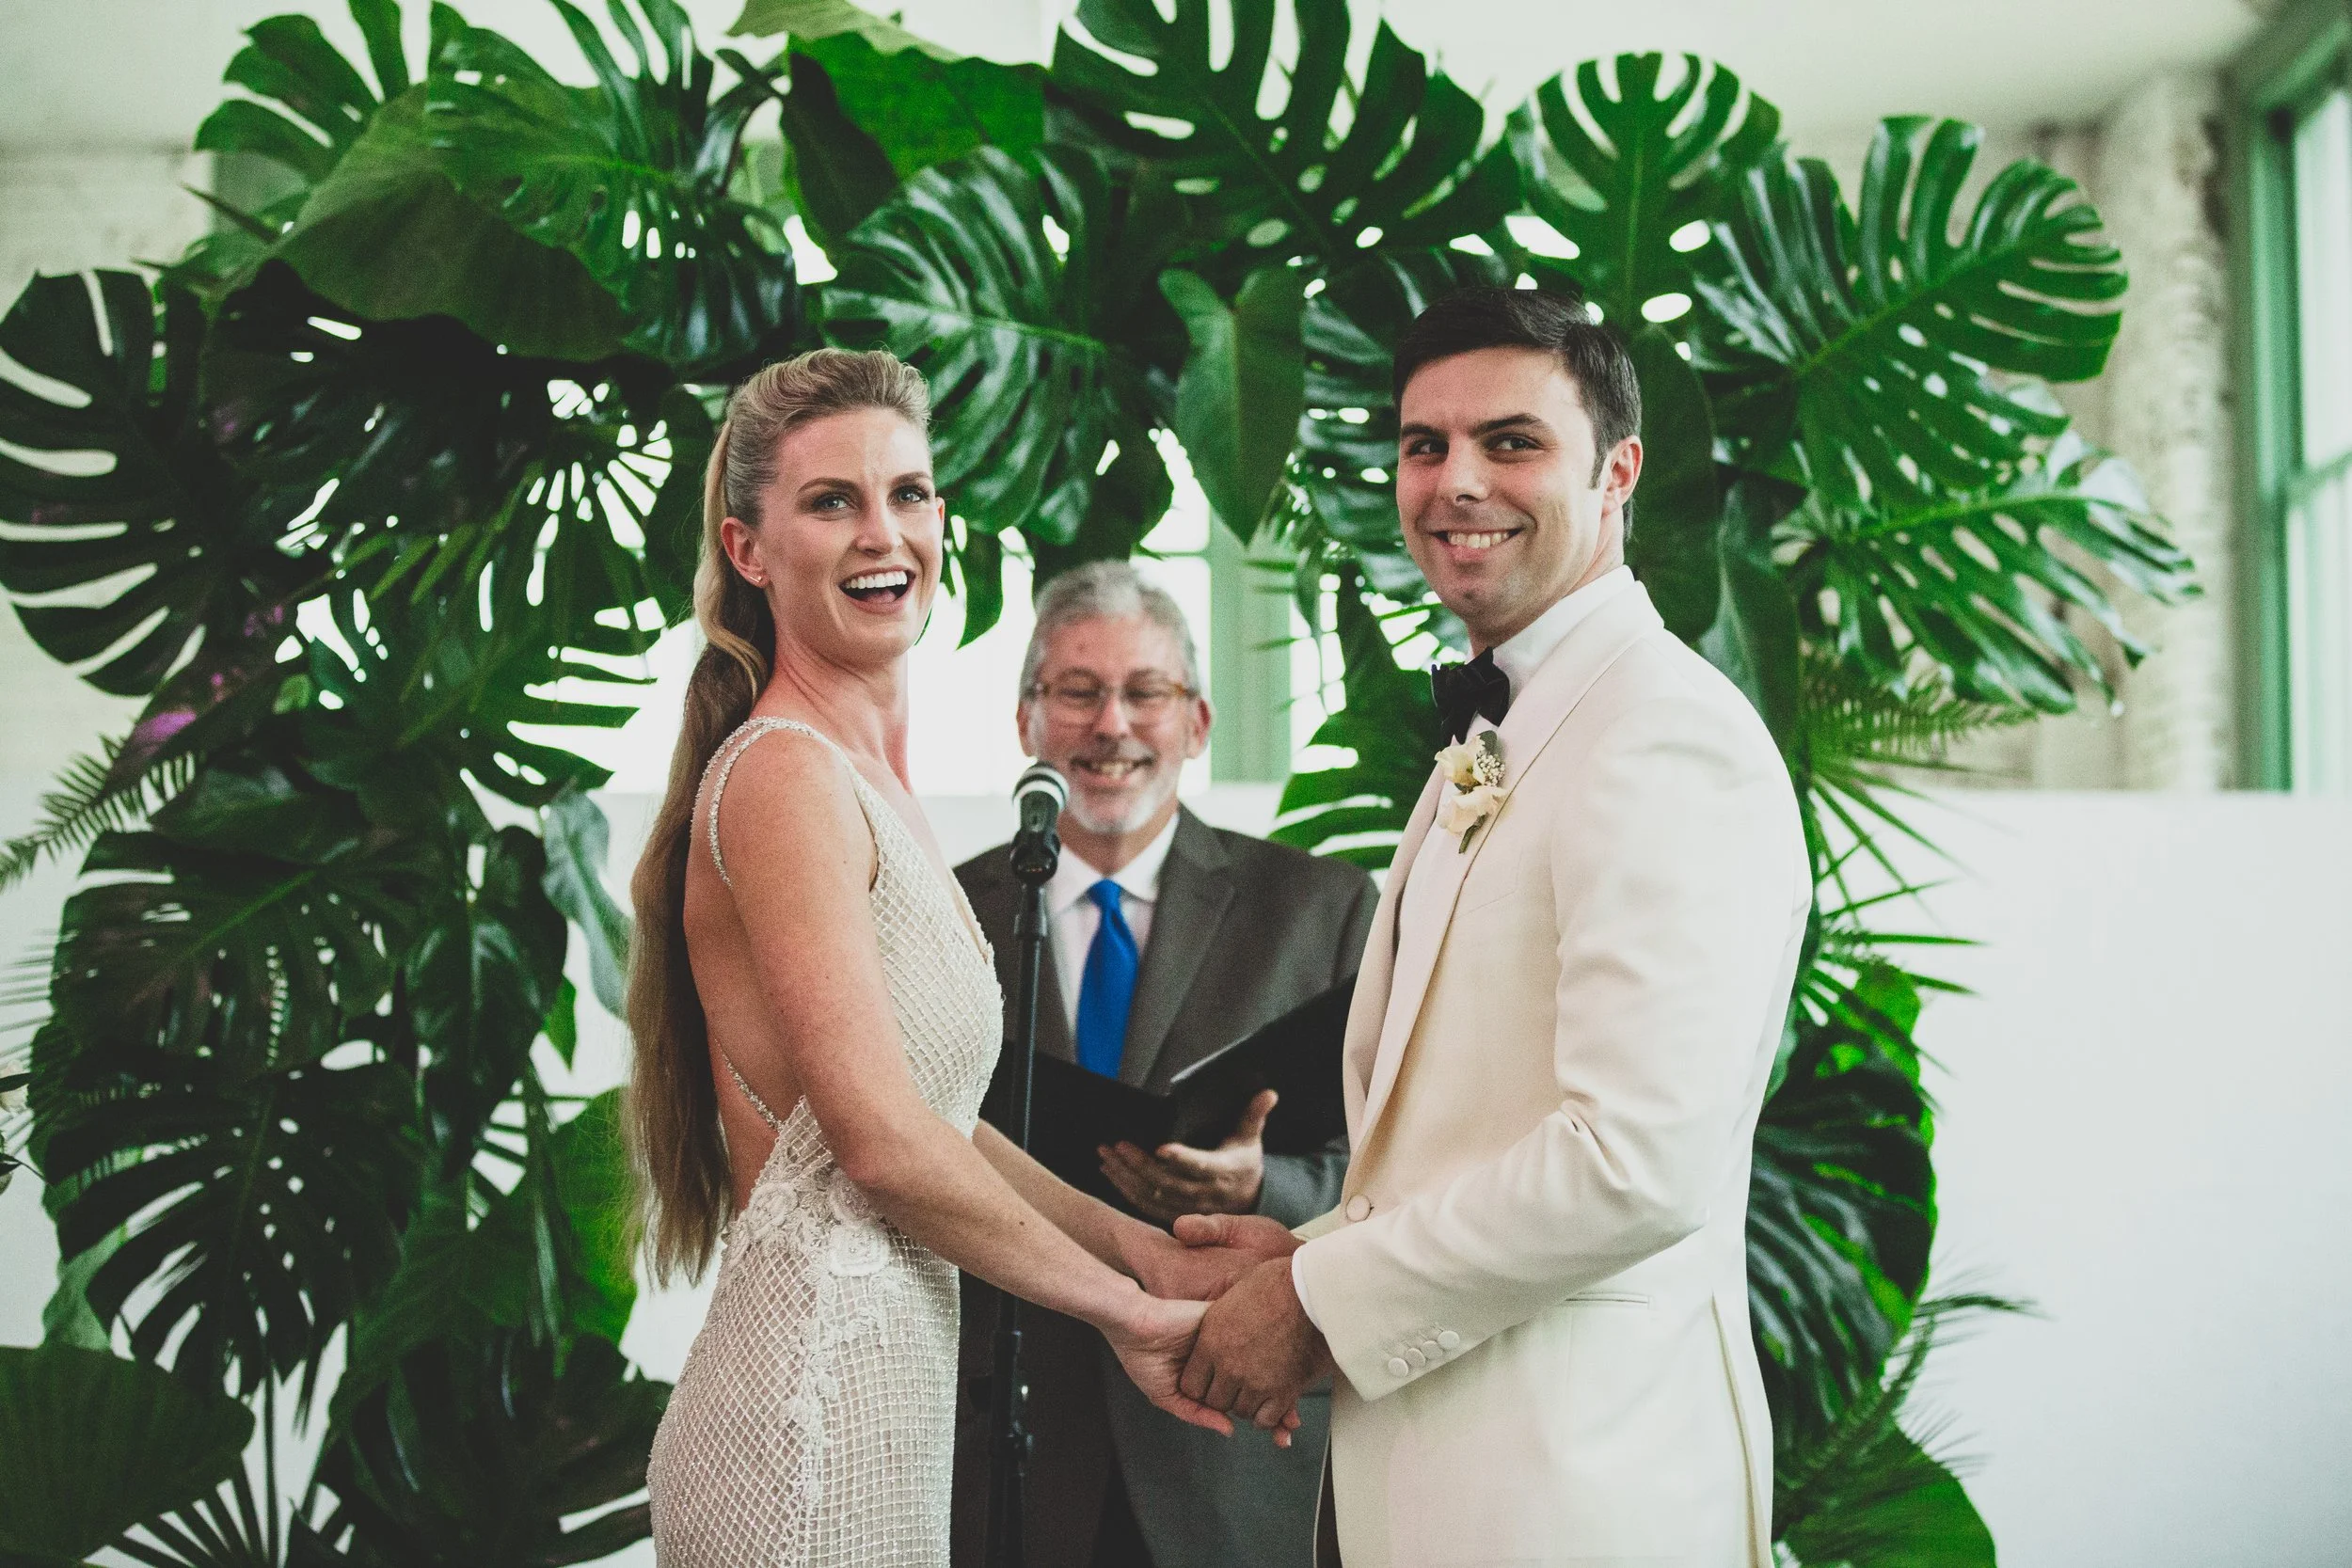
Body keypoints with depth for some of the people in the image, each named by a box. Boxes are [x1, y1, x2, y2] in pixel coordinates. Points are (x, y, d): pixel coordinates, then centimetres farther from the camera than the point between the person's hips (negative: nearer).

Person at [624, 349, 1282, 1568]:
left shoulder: (871, 781, 14)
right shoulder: (784, 773, -14)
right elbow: (880, 1134, -19)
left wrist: (1137, 1245, 7)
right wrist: (1122, 1309, -9)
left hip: (878, 1397, 9)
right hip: (813, 1409, -9)